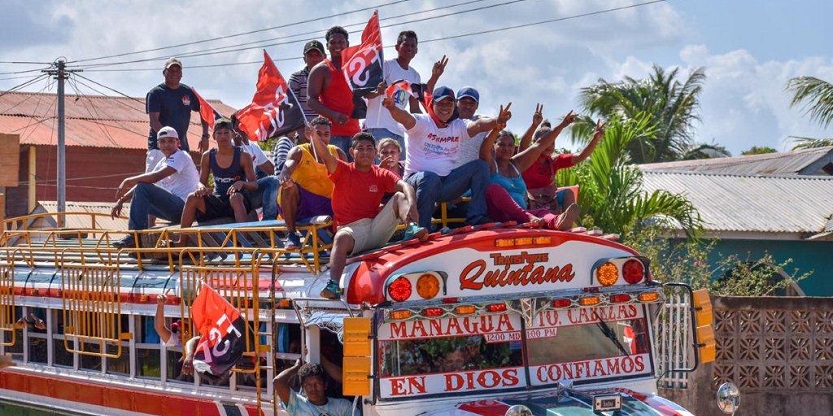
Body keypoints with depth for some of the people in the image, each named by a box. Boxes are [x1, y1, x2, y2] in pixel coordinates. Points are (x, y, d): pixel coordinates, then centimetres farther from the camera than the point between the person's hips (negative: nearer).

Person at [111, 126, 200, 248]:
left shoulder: (181, 157, -9)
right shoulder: (163, 162, 19)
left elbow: (156, 176, -24)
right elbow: (144, 182, 18)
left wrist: (129, 181, -17)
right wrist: (121, 200, 8)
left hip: (183, 206, -10)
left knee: (142, 188, -19)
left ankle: (136, 236, -19)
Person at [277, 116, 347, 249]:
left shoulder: (337, 153, 8)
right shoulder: (299, 152, -3)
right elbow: (287, 167, -24)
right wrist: (284, 177, -49)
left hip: (326, 205, 2)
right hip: (299, 204, -2)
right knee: (288, 186, -33)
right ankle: (291, 235, -24)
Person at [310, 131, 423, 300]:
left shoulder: (382, 175, 11)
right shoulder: (343, 171, 7)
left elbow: (405, 186, -7)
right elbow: (325, 156, -12)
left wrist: (412, 206, -31)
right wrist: (315, 136, -34)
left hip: (376, 229, 3)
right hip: (351, 228, -2)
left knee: (400, 197, -12)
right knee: (341, 238, -38)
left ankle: (412, 229, -39)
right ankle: (333, 285, -52)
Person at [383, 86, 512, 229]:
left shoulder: (458, 126, 10)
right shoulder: (422, 123, -2)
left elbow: (479, 125, -10)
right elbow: (405, 118, -24)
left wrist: (497, 121, -32)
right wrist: (392, 108, -48)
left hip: (446, 183, 5)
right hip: (417, 179, -5)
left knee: (480, 166, -8)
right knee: (430, 178, -39)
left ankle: (476, 219, -15)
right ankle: (422, 229, -30)